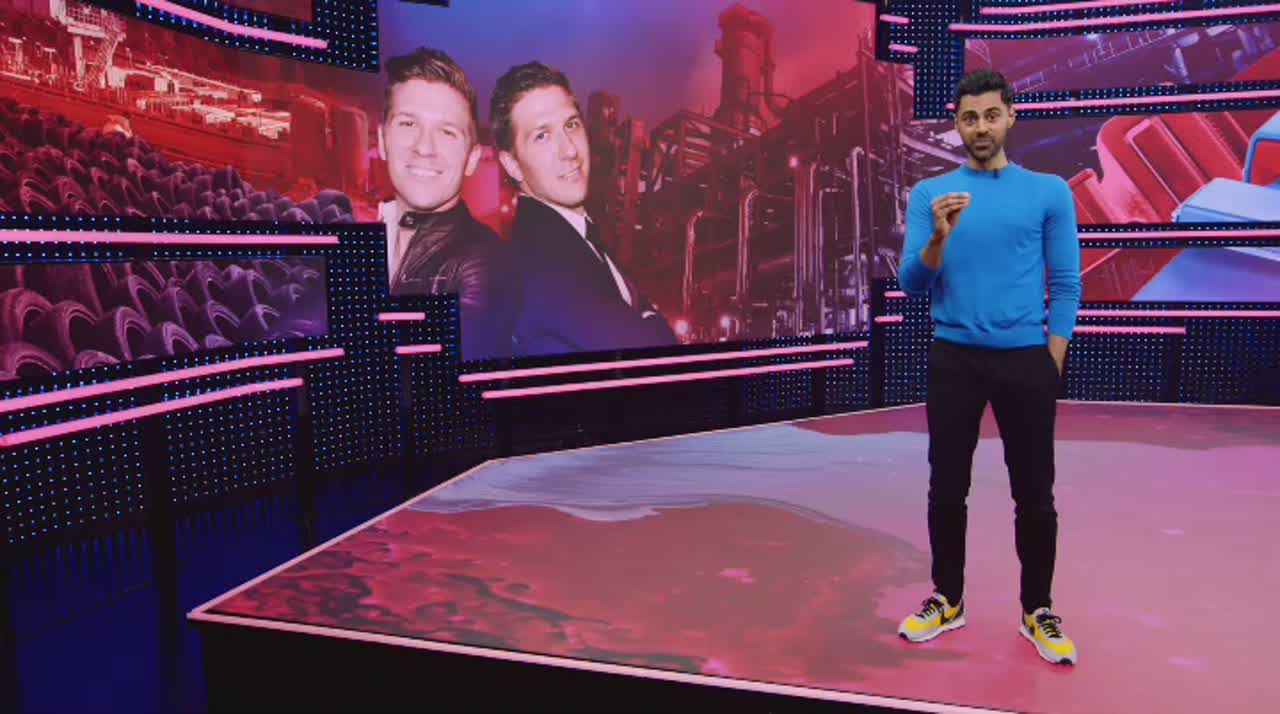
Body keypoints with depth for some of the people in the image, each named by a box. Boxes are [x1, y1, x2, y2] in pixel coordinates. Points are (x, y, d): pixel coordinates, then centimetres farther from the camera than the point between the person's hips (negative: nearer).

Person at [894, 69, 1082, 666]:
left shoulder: (1050, 192, 2)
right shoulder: (929, 194, 3)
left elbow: (1066, 285, 2)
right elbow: (911, 285, -3)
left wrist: (1051, 362, -4)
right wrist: (939, 238, -22)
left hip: (1026, 359, 0)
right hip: (953, 359, 1)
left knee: (1035, 495, 5)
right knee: (947, 489, 8)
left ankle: (1038, 612, 21)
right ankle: (947, 601, 23)